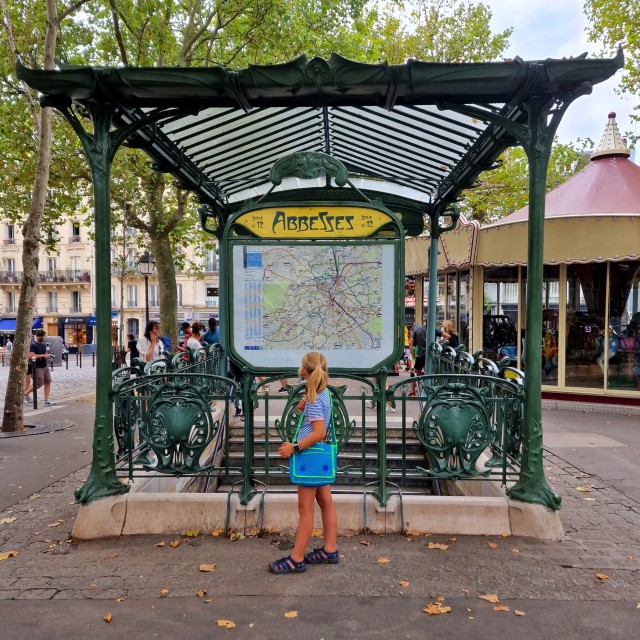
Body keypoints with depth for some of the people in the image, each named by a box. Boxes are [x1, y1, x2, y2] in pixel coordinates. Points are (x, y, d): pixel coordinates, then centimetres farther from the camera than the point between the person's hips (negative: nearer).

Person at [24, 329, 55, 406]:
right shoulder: (33, 345, -11)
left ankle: (46, 400, 6)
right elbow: (31, 356, -22)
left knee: (48, 382, 2)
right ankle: (26, 394, 18)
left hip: (45, 366, 7)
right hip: (38, 367, -7)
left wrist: (47, 356, 3)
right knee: (38, 384, -4)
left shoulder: (43, 344, 12)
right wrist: (43, 355, -23)